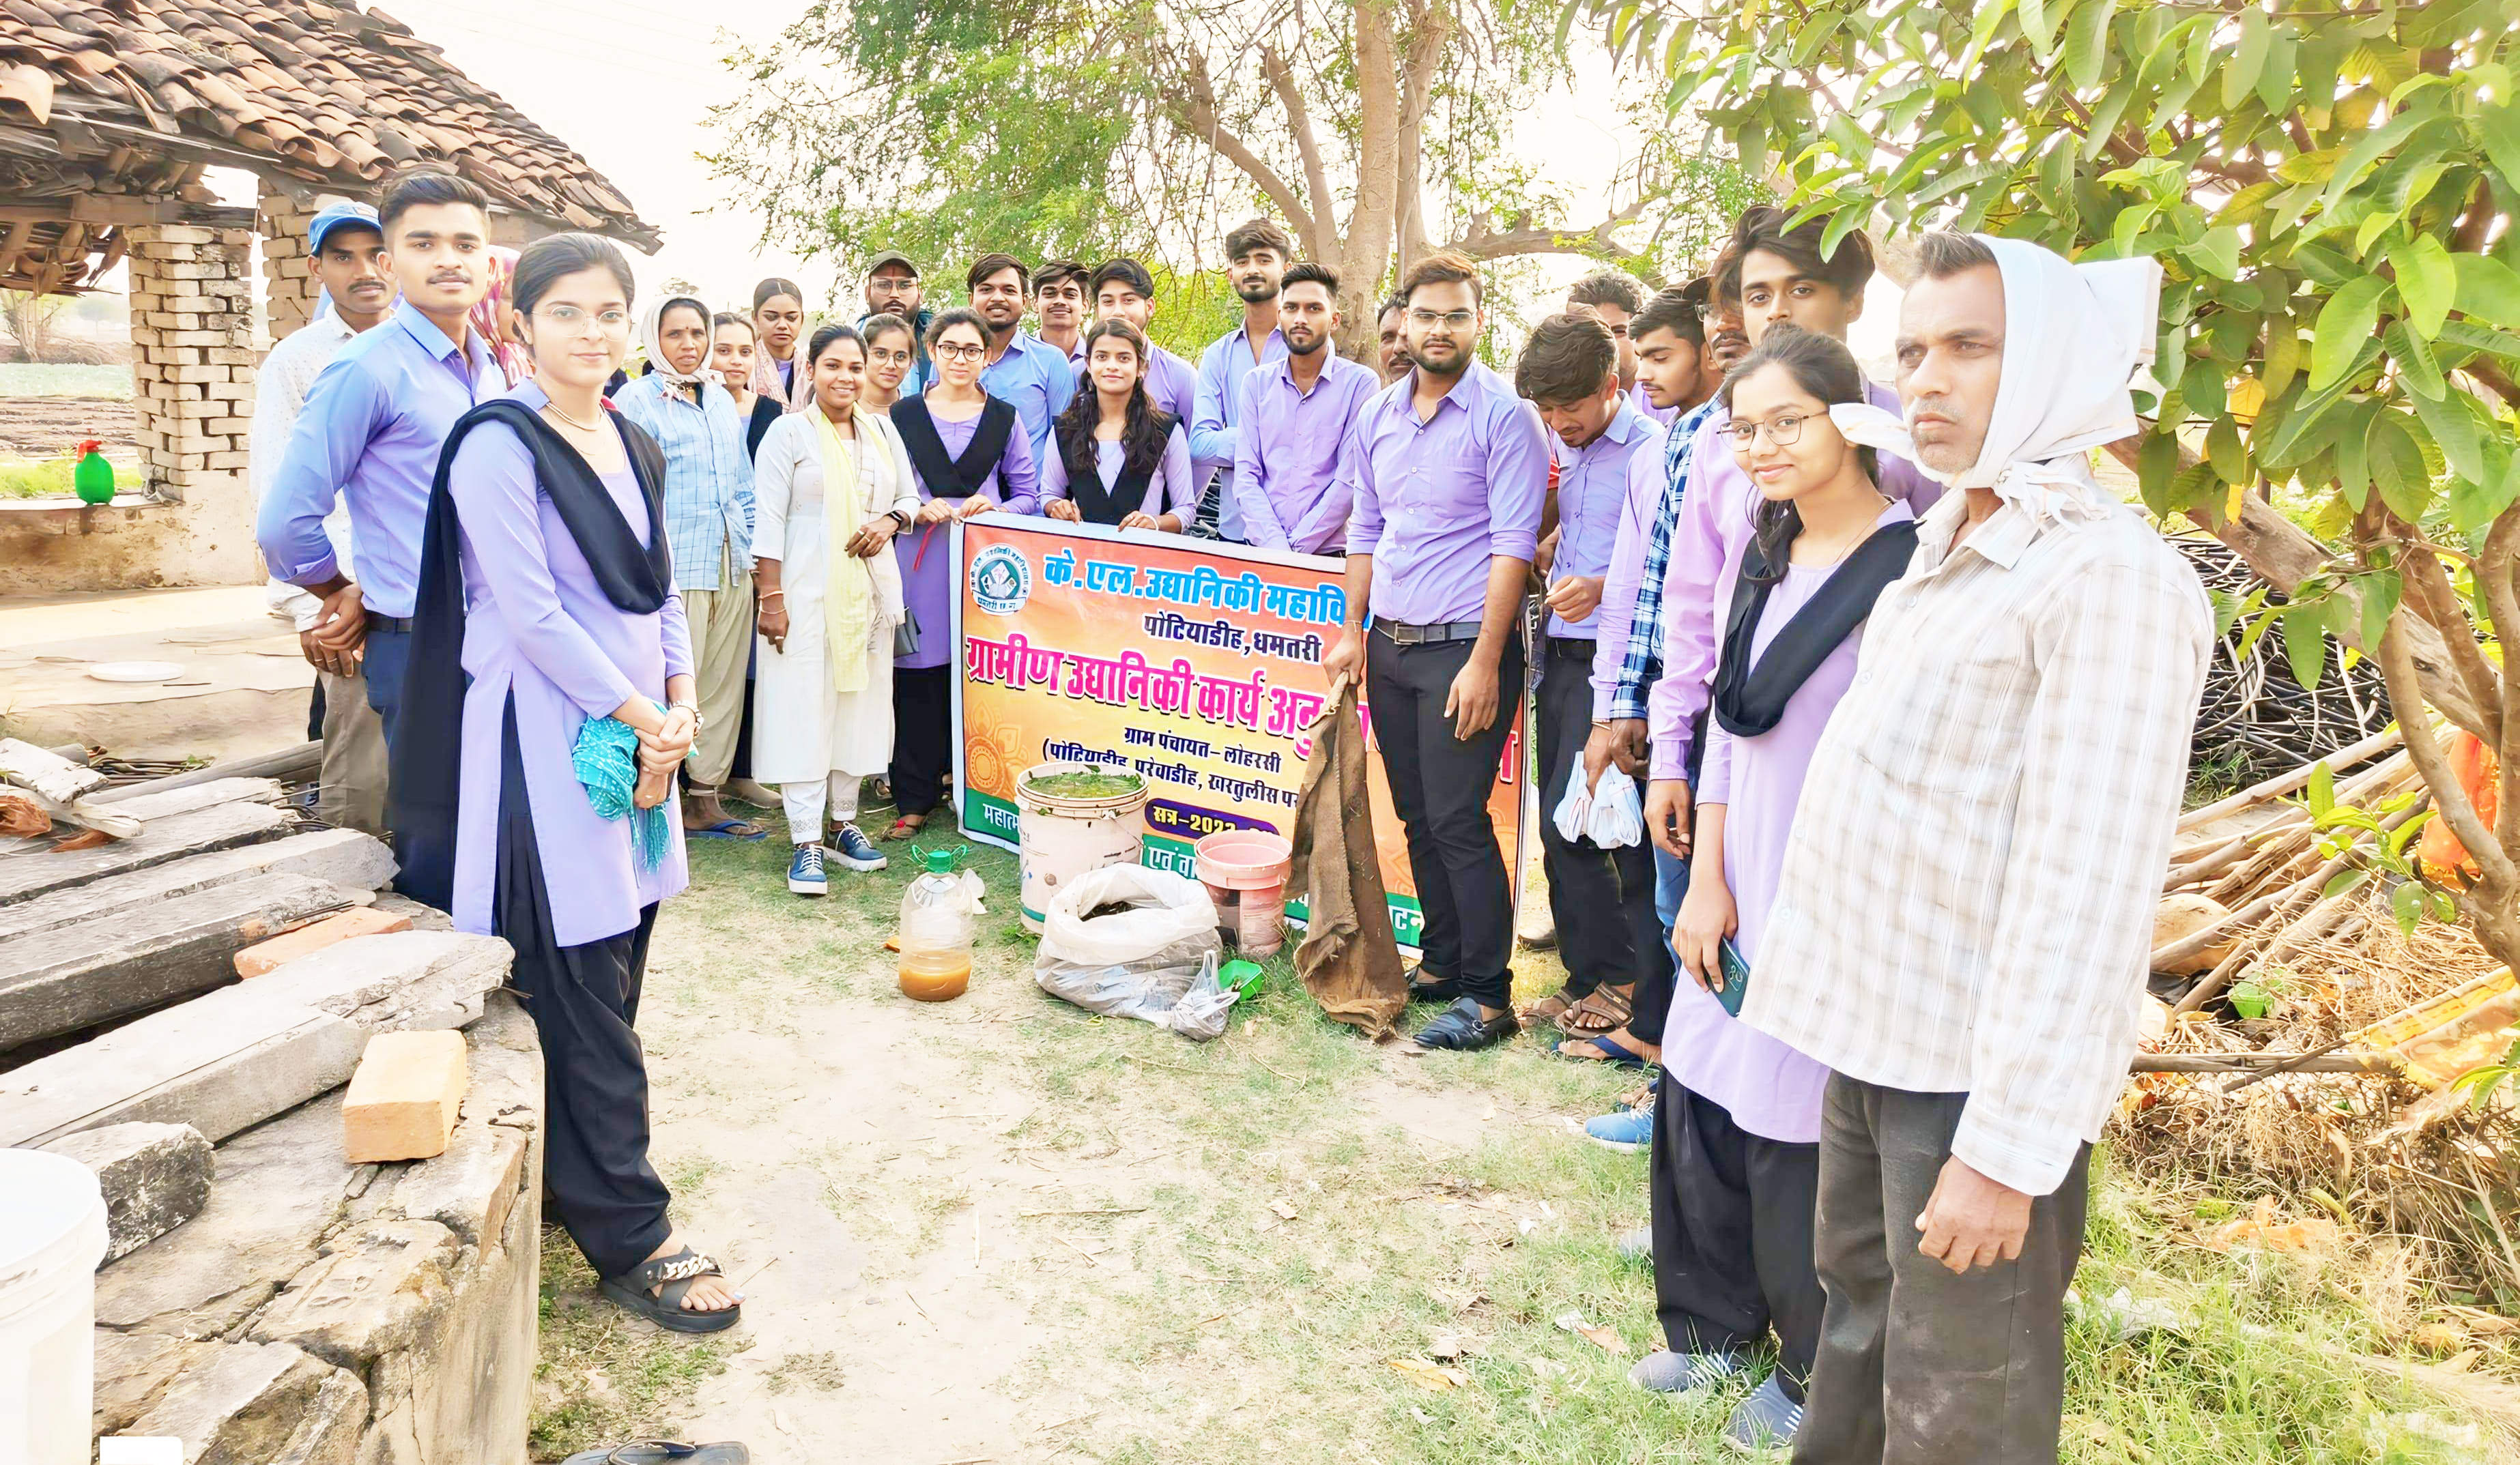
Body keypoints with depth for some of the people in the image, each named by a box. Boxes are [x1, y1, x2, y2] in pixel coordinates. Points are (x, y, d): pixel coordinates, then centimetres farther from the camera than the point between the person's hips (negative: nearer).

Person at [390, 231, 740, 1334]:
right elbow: (532, 614, -15)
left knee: (613, 980, 12)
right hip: (545, 742, -7)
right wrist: (642, 717, -11)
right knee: (581, 997, -3)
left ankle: (570, 1179, 27)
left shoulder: (635, 449, 13)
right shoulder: (498, 445, -10)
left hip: (637, 733, 8)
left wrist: (680, 706, 2)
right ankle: (628, 1235, 5)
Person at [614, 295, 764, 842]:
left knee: (723, 685, 7)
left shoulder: (722, 399, 18)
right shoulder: (636, 400, -1)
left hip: (733, 566, 6)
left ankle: (705, 798, 15)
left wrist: (752, 544, 16)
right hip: (671, 567, -6)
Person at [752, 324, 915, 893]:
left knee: (860, 702, 9)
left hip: (869, 588, 5)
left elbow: (910, 496, 18)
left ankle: (843, 823, 22)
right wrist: (771, 596, -13)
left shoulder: (881, 428, 12)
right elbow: (769, 518, -6)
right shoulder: (790, 431, -2)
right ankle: (806, 842, -1)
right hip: (807, 588, -5)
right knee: (804, 708, -5)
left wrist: (891, 520, -6)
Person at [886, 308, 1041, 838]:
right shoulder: (903, 415, 11)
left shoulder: (1005, 418, 12)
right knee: (918, 681, -2)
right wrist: (920, 511, -8)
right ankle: (915, 798, 7)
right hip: (922, 562, 0)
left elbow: (1030, 496, 10)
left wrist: (994, 507, -9)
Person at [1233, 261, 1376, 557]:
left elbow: (1349, 480, -5)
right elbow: (1246, 474, 5)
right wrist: (1275, 546, -8)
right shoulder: (1257, 383, 12)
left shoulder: (1359, 382, 1)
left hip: (1329, 552, -2)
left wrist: (1297, 547, -10)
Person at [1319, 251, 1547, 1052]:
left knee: (1458, 821, -7)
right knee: (1417, 818, 13)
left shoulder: (1505, 415, -9)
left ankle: (1487, 995, 5)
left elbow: (1512, 544, -13)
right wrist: (1353, 631, 11)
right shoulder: (1378, 414, 11)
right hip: (1390, 646, 7)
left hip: (1463, 645, -6)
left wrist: (1485, 661, -18)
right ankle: (1441, 963, 27)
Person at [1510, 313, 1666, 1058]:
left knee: (1573, 823, -9)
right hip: (1561, 652, 8)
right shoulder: (1563, 449, 14)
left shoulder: (1650, 450, -11)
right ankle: (1588, 982, 21)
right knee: (1561, 829, 10)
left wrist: (1603, 588, -29)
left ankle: (1625, 983, 7)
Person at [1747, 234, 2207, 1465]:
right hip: (1870, 1034, 8)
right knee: (1857, 1315, 24)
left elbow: (2085, 891, -23)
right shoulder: (1940, 556, 11)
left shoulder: (2110, 578, -17)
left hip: (1980, 1073, -8)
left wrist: (2009, 1145, -23)